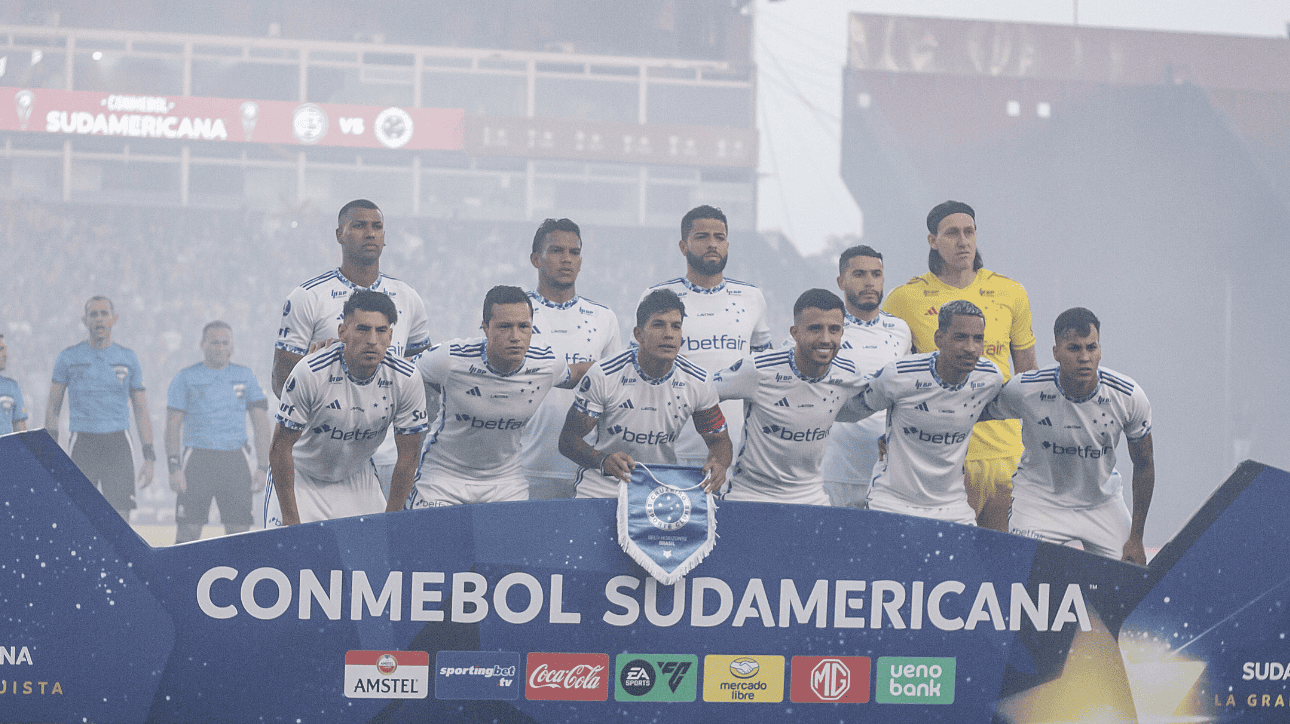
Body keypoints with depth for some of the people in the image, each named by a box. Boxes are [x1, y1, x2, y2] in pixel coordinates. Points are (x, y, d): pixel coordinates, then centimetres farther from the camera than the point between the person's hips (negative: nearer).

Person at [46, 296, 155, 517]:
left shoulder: (128, 360, 8)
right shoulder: (68, 358, 5)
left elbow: (141, 411, 11)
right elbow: (52, 408, 8)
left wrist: (149, 457, 3)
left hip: (118, 447, 1)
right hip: (82, 446, -1)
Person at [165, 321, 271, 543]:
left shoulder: (245, 376, 10)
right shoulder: (186, 378, 4)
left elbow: (261, 424, 9)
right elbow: (172, 426, 1)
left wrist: (263, 467, -1)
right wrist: (174, 468, -10)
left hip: (235, 459, 2)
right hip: (197, 458, -2)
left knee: (239, 529, -1)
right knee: (188, 531, -6)